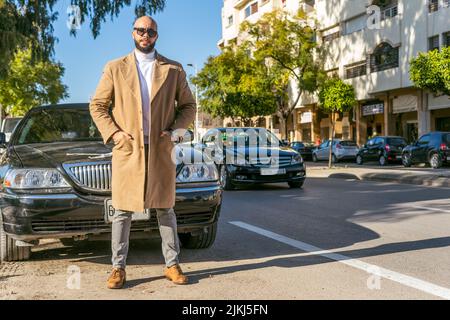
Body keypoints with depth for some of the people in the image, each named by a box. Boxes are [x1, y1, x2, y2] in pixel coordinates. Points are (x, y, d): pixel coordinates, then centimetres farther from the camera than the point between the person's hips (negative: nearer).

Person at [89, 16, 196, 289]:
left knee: (165, 209, 7)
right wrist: (113, 133, -6)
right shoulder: (115, 68, 7)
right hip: (127, 150, 0)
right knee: (123, 211, 3)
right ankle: (119, 268, 11)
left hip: (161, 150, 1)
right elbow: (97, 105, 9)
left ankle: (172, 265, 16)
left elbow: (188, 105, 12)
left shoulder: (173, 69, 9)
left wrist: (175, 130, -4)